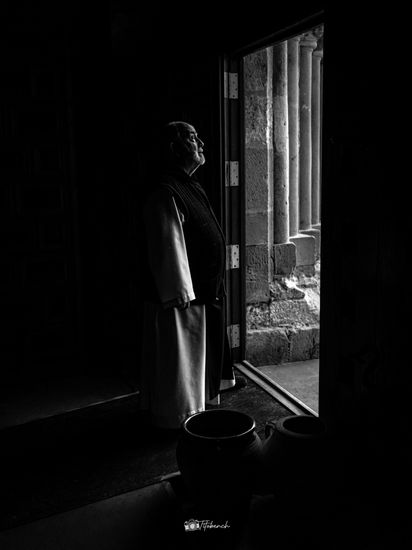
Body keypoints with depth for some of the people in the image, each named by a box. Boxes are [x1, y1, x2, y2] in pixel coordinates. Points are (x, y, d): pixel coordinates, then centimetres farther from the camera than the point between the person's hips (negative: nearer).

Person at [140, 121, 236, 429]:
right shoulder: (165, 195, -20)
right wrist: (181, 296, -22)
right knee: (179, 359, 6)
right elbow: (168, 250, -23)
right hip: (182, 299, -10)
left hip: (205, 293, 10)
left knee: (203, 357, 22)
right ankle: (180, 417, 22)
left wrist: (215, 290, 20)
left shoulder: (193, 188, 12)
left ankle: (202, 401, 39)